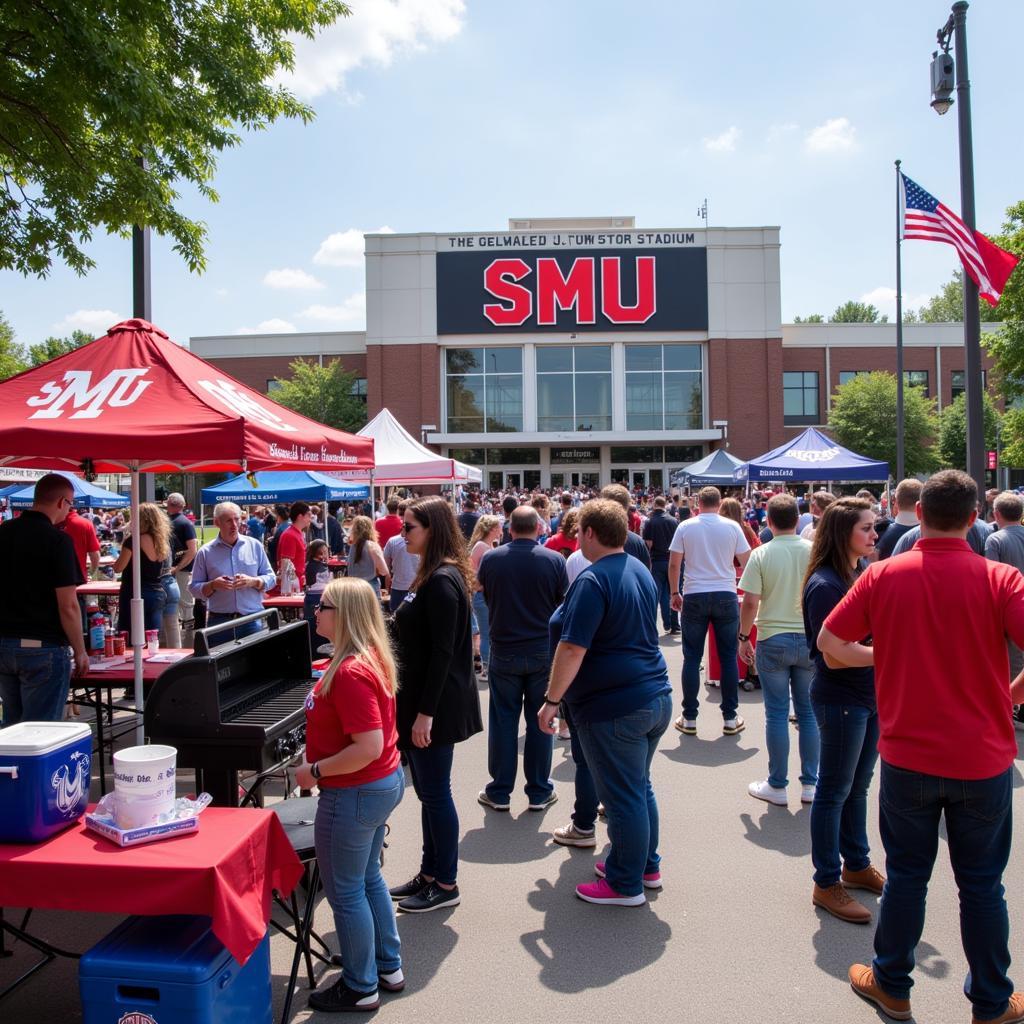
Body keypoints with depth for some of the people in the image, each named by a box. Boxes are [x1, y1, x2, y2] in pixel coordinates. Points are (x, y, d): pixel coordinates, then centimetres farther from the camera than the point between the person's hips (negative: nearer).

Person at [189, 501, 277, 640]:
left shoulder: (254, 546, 7)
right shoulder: (205, 552, 4)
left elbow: (270, 578, 9)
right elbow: (194, 588, 5)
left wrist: (252, 582, -10)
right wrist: (213, 585, -14)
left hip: (252, 620, 1)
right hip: (219, 622, -1)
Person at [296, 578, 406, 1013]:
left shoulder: (350, 672, -27)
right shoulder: (369, 658, 3)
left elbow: (369, 748, -30)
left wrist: (315, 771, -20)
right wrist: (319, 754, 16)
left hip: (354, 794, -10)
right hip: (384, 782, 10)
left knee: (344, 892, 9)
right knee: (368, 879, 24)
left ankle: (360, 988, 27)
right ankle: (388, 968, 39)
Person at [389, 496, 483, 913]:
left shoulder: (442, 581, -19)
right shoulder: (432, 577, 13)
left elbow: (443, 652, -22)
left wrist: (426, 712, -21)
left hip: (437, 704, -10)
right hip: (422, 698, 10)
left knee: (435, 793, 2)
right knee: (429, 792, 17)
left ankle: (445, 884, 16)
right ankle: (430, 873, 30)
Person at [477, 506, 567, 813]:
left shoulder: (491, 559, -8)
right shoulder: (554, 560, -11)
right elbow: (563, 603, 0)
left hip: (504, 651, 0)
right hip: (543, 651, 0)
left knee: (503, 721, 10)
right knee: (539, 721, 10)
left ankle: (499, 792, 19)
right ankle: (539, 792, 19)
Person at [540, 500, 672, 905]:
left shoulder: (593, 579, -18)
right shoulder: (641, 571, 11)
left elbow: (573, 648, -23)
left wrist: (551, 700, -15)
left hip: (615, 707, -9)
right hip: (656, 698, 9)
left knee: (623, 797, 4)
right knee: (639, 788, 22)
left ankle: (626, 884, 19)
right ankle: (646, 866, 36)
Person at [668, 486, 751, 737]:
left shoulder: (685, 527, -1)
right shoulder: (732, 526, -1)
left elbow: (674, 564, 0)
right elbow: (747, 562, 3)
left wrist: (674, 593, 11)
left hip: (694, 596, 0)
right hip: (726, 596, 0)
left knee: (692, 658, 6)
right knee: (728, 657, 8)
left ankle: (689, 719, 10)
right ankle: (730, 718, 13)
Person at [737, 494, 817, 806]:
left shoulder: (761, 555, -9)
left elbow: (750, 602, -11)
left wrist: (743, 637, 2)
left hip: (773, 640, -2)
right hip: (810, 639, 2)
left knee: (776, 714, 5)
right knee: (808, 713, 12)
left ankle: (777, 786, 15)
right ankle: (810, 784, 20)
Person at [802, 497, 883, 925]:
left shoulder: (866, 570, 3)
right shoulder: (825, 585, -21)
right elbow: (833, 657, -22)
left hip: (871, 694, 8)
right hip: (840, 700, -8)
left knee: (858, 785, 21)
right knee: (834, 791, 5)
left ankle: (856, 864, 39)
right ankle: (826, 883, 19)